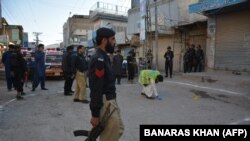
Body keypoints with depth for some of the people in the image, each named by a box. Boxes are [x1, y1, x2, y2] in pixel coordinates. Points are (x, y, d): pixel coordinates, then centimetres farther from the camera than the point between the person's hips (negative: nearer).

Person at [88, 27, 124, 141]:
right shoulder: (98, 59, -20)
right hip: (105, 104, -10)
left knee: (119, 130, 22)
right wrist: (95, 114, -20)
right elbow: (96, 89, -22)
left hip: (111, 101, 10)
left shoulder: (103, 58, 12)